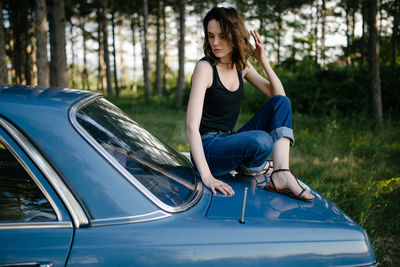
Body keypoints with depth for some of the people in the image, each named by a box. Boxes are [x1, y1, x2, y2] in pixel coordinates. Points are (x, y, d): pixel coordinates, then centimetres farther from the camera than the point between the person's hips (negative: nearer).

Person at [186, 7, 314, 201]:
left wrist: (263, 60, -7)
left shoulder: (241, 66, 7)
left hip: (230, 143, 7)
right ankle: (248, 170, 0)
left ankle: (281, 174, -21)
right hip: (207, 148, -7)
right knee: (262, 140, -35)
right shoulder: (205, 68, -14)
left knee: (281, 103, -7)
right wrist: (206, 176, -31)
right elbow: (191, 127, -23)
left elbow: (279, 95, 6)